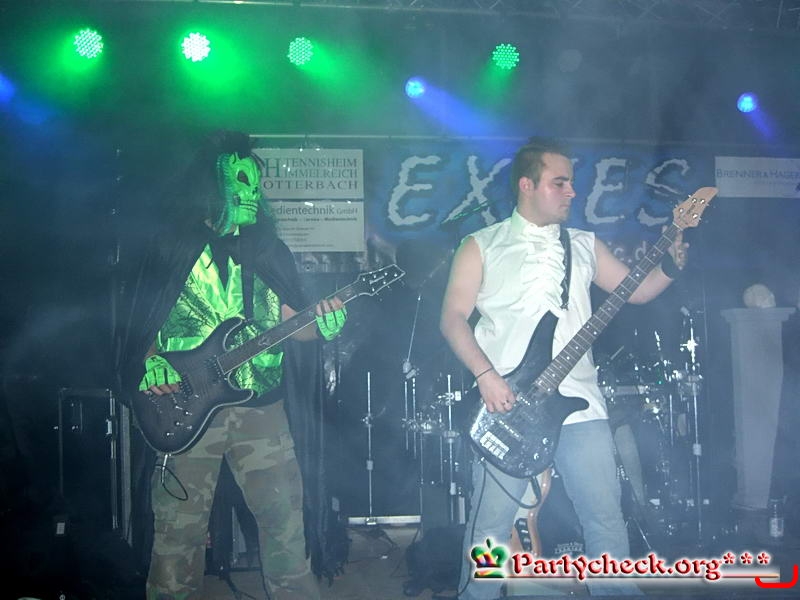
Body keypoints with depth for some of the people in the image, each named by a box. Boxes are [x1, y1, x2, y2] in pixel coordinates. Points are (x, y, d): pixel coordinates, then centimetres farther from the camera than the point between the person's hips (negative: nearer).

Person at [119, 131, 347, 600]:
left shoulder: (269, 250, 12)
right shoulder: (174, 246, 5)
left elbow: (290, 322, 10)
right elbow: (145, 323, 7)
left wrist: (321, 324, -11)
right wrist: (152, 362, -13)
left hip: (263, 406, 2)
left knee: (284, 517, 2)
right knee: (179, 526, 2)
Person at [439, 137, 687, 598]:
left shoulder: (584, 245, 15)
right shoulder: (482, 246, 3)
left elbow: (637, 290, 15)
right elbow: (453, 318, -3)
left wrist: (671, 265, -4)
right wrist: (486, 376, -14)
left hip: (579, 401, 3)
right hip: (507, 405, -3)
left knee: (607, 517, 6)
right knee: (491, 523, 2)